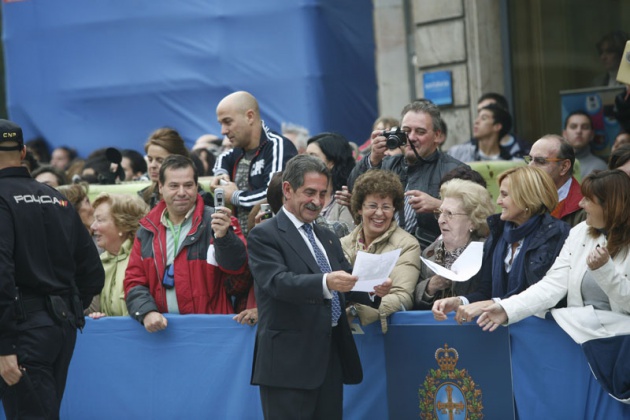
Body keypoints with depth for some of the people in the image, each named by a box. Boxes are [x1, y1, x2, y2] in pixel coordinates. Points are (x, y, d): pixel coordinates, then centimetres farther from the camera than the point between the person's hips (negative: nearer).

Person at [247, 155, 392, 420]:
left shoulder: (328, 238, 20)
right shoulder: (264, 236, -4)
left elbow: (348, 283, 12)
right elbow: (279, 281, -20)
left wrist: (375, 289, -11)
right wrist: (325, 282, -37)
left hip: (332, 360, 7)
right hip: (290, 362, -7)